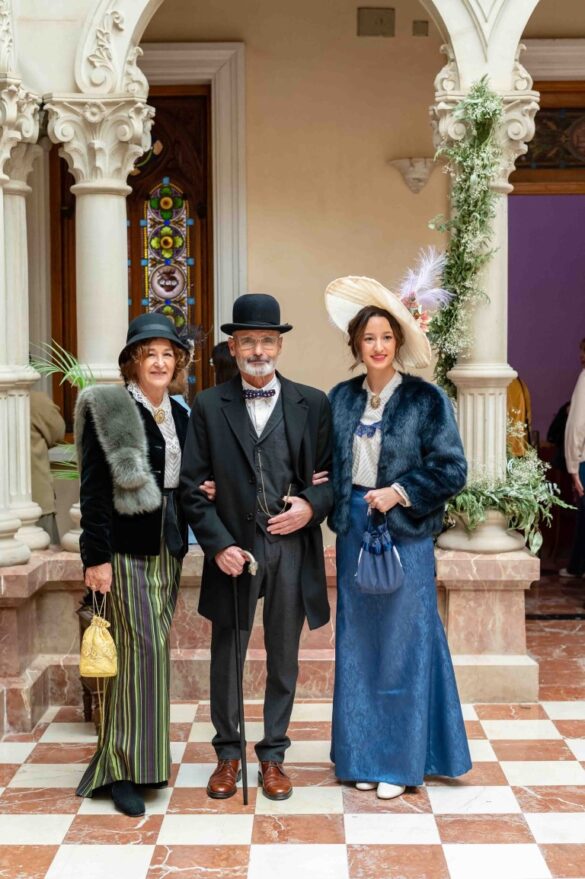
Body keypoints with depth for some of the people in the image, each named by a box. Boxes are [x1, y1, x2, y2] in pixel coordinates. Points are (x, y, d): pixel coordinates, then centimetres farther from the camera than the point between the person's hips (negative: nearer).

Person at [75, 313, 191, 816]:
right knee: (143, 649, -8)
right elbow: (94, 487, -11)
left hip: (167, 547, 6)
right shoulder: (107, 410, -7)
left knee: (149, 651, 10)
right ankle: (126, 768, 1)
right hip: (126, 547, -6)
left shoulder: (180, 415, 12)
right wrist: (97, 556, -15)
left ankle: (143, 756, 21)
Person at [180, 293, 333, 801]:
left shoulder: (312, 405, 4)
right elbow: (193, 486, -2)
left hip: (293, 548, 1)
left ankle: (273, 755, 26)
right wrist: (218, 545, -11)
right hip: (234, 550, 0)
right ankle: (228, 753, 27)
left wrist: (313, 506, -12)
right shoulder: (209, 407, 1)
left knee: (283, 660, 11)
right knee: (226, 657, 10)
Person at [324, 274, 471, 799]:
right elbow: (330, 463, 12)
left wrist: (400, 492, -16)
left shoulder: (427, 399, -7)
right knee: (358, 644, 10)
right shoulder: (342, 399, 6)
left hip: (405, 534, -4)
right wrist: (331, 498, -5)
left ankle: (401, 761, 15)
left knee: (403, 645, 2)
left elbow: (452, 470, -8)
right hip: (354, 530, 4)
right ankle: (365, 756, 23)